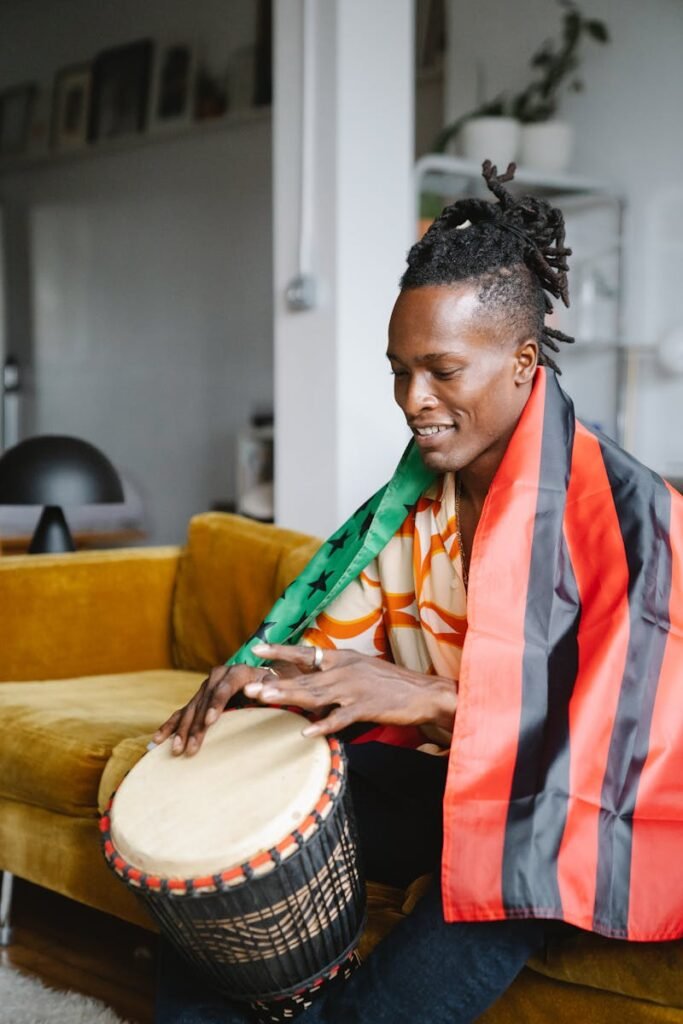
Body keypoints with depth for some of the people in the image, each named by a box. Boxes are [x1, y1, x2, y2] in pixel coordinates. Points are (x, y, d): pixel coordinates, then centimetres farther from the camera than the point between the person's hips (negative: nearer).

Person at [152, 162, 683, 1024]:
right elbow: (344, 640, 8)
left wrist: (431, 698, -32)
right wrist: (261, 678, -15)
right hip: (426, 774, 6)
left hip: (558, 809, -6)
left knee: (497, 881, -39)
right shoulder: (414, 500, 4)